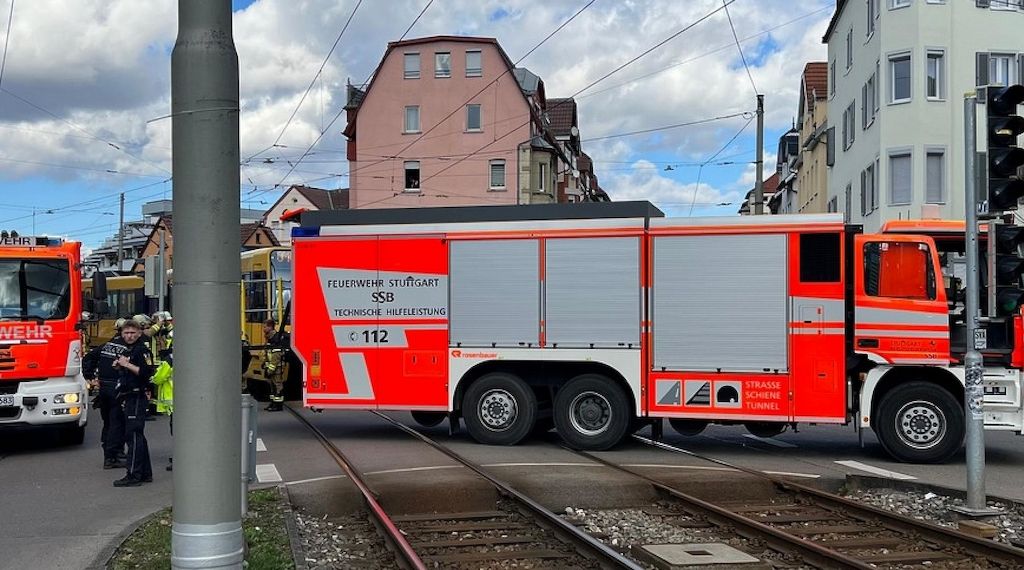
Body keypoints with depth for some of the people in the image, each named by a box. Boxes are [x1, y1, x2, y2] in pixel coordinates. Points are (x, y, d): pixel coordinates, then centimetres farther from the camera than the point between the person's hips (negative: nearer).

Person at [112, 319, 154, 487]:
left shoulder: (142, 350, -10)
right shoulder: (127, 351, 20)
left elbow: (147, 371, -23)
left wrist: (127, 364, -20)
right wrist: (119, 366, 12)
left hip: (137, 397, -10)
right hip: (129, 398, 10)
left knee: (133, 435, -11)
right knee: (138, 436, 13)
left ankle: (134, 475, -11)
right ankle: (145, 473, 18)